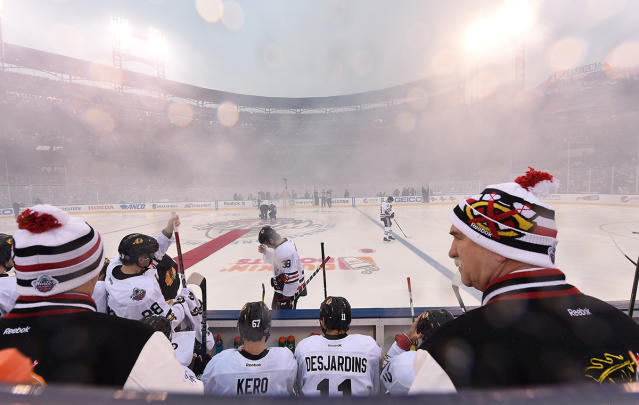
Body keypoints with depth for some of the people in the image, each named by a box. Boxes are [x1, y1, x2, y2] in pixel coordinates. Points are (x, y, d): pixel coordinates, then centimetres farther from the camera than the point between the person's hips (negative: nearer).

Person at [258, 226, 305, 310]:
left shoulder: (283, 251, -31)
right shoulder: (286, 241, -1)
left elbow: (291, 276, -30)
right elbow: (274, 259, 15)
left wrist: (286, 295, -21)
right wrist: (265, 251, -1)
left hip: (290, 288, -10)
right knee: (275, 307, 26)